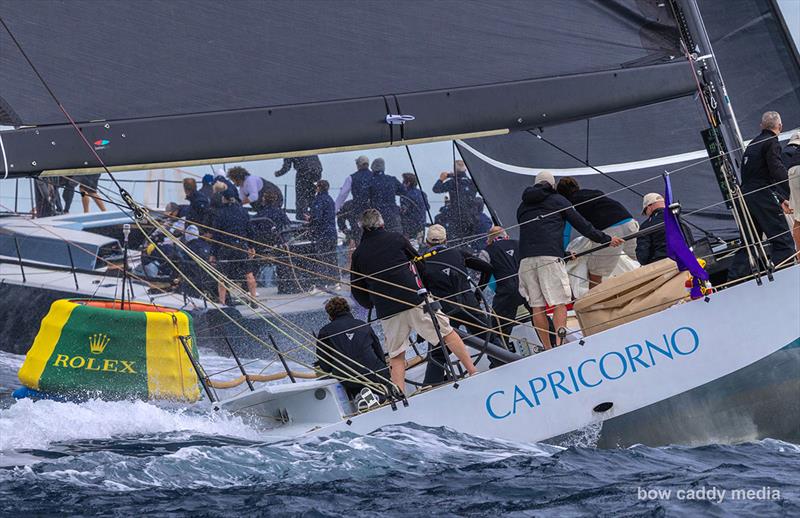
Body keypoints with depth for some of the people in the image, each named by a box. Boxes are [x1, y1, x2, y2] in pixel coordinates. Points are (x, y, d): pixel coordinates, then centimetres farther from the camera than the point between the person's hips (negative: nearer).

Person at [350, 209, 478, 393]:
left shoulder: (358, 254, 9)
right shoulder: (396, 238, 5)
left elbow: (357, 291, 12)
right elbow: (417, 260, 17)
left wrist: (372, 304, 29)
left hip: (387, 311, 2)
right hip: (415, 300, -2)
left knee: (396, 356, 8)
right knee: (447, 332, 7)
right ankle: (473, 372, 3)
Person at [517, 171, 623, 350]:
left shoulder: (522, 206, 25)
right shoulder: (557, 200, 13)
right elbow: (581, 224, 11)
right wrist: (606, 239, 21)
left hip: (526, 258, 4)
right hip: (550, 257, -4)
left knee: (537, 305, 5)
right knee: (559, 302, -4)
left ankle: (547, 348, 4)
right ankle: (560, 343, -17)